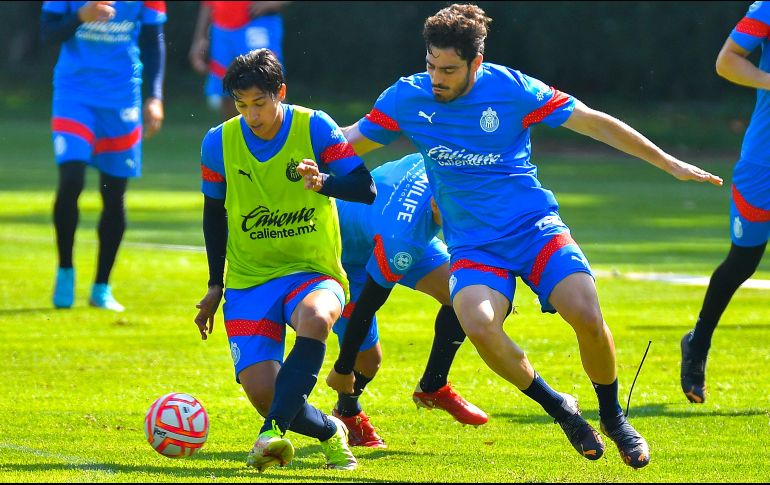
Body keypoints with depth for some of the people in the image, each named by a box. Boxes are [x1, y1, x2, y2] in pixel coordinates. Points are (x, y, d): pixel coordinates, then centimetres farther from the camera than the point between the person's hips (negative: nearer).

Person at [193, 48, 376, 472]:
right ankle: (330, 432, 14)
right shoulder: (219, 143, -1)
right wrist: (215, 285, 15)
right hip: (248, 281, 2)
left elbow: (366, 189, -12)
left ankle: (274, 431, -42)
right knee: (261, 390, -16)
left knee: (314, 318, -39)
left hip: (313, 274, -2)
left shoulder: (315, 128, -8)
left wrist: (323, 182, -33)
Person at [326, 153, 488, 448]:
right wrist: (343, 370, -23)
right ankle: (348, 413, 29)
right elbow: (366, 305, -33)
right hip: (348, 254, -7)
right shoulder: (402, 242, -44)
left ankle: (432, 387, 6)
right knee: (367, 359, -6)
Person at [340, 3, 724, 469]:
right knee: (478, 323, -31)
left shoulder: (511, 89, -7)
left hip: (535, 228, -1)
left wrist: (669, 163, 3)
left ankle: (612, 416, 4)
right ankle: (558, 407, -7)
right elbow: (353, 141, 13)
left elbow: (593, 122, 0)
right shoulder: (407, 98, -2)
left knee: (587, 316, -25)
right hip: (473, 246, 1)